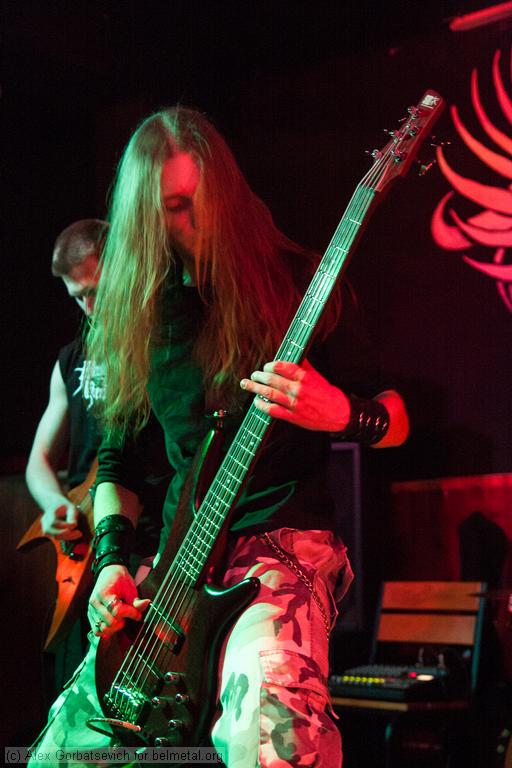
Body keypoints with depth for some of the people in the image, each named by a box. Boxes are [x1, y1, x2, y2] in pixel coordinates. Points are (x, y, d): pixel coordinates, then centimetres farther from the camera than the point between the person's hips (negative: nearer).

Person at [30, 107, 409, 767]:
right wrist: (112, 560, 1)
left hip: (284, 545, -5)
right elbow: (116, 457, 18)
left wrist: (342, 413, -22)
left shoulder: (297, 283, -2)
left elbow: (398, 418, 1)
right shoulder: (136, 316, 10)